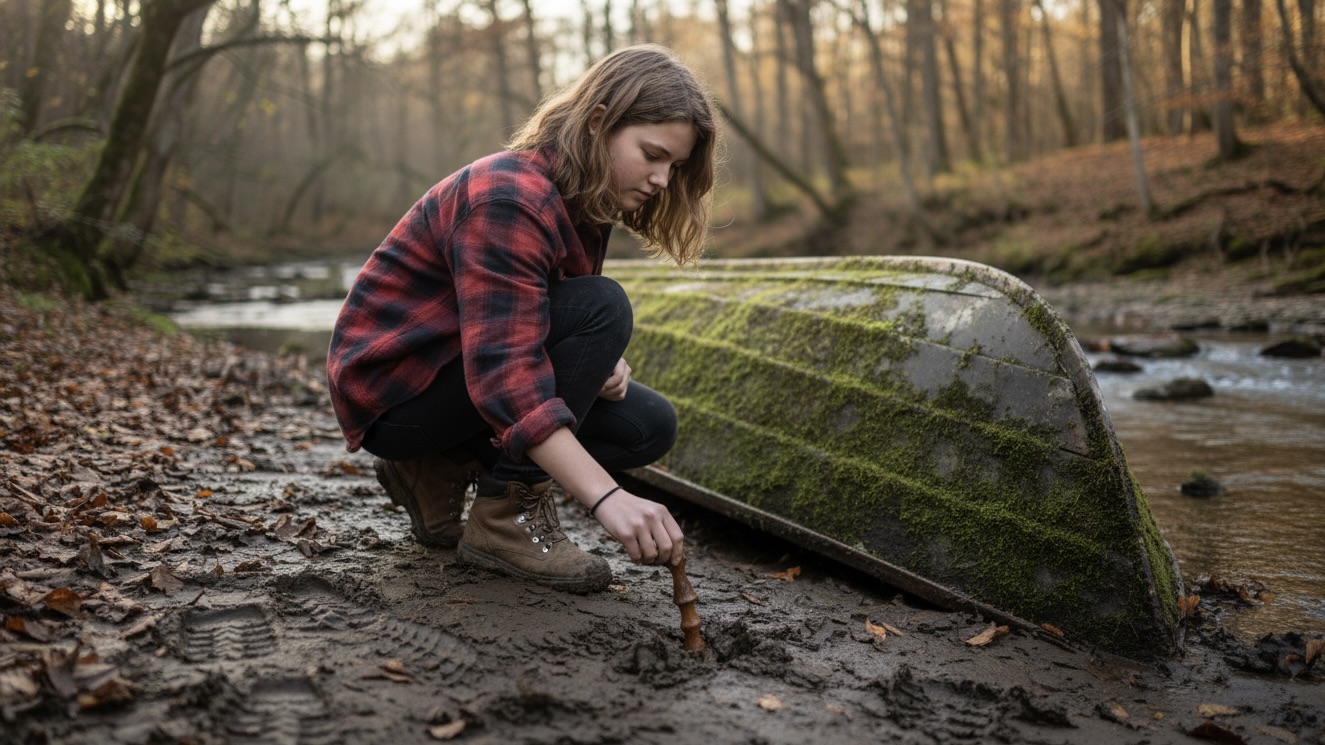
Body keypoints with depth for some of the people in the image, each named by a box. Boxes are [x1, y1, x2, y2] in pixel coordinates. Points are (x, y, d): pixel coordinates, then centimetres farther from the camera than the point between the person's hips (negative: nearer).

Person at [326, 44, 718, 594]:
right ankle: (507, 516, -17)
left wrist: (599, 365, -11)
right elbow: (502, 372, -36)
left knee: (649, 425, -3)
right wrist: (605, 497, -43)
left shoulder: (582, 200, 4)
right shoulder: (510, 198, -26)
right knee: (602, 307, -26)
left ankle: (440, 470, 4)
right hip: (394, 387, -9)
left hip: (468, 373, 9)